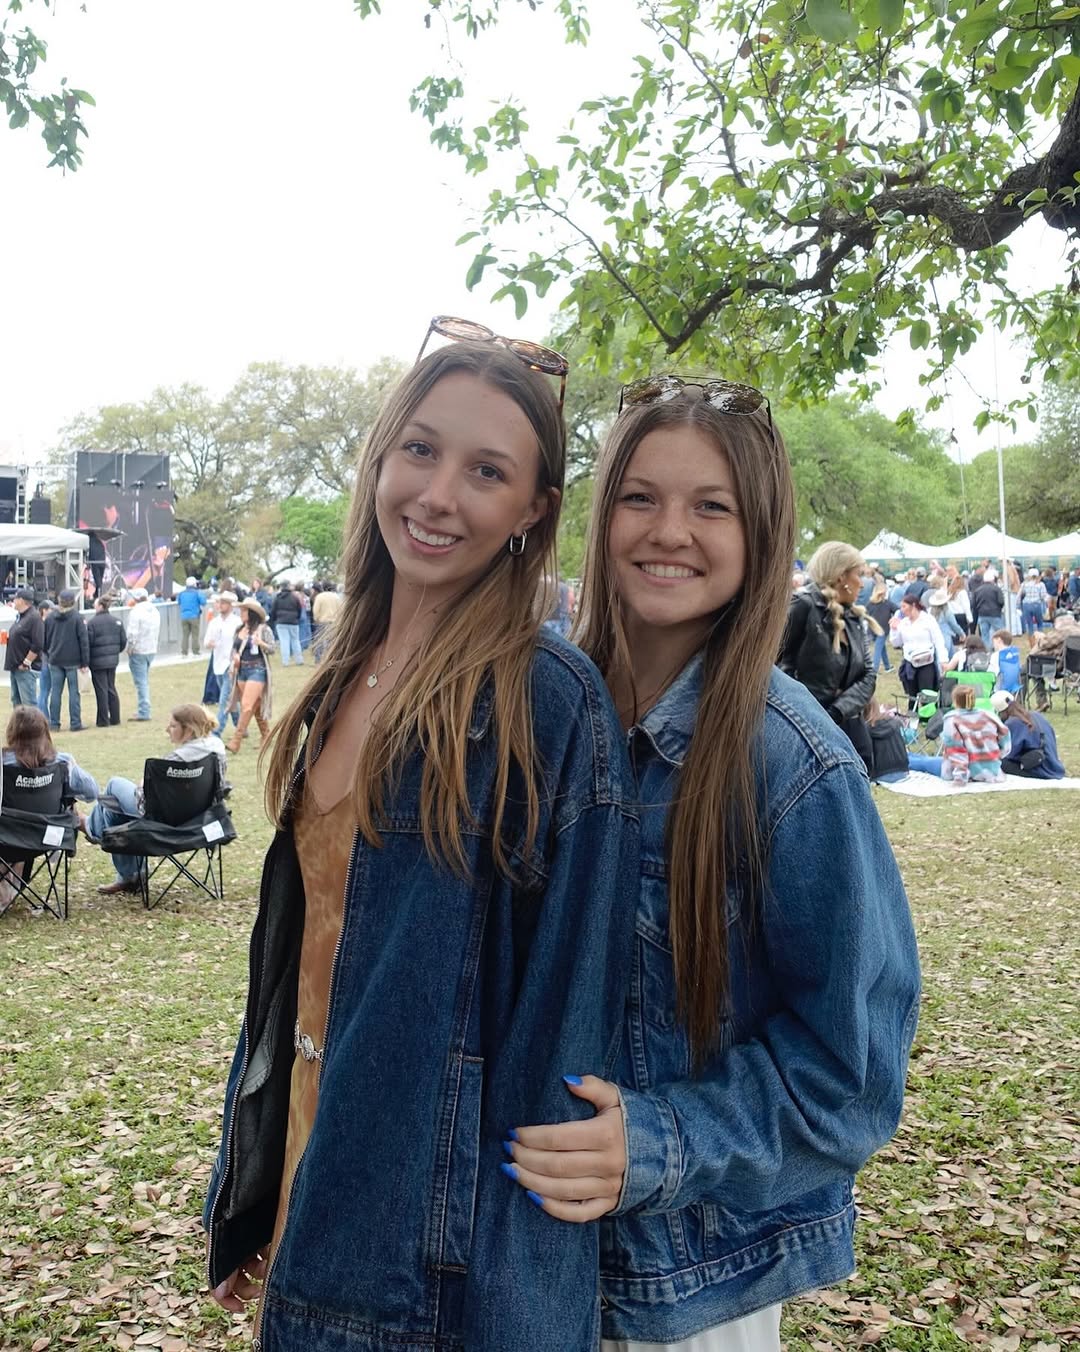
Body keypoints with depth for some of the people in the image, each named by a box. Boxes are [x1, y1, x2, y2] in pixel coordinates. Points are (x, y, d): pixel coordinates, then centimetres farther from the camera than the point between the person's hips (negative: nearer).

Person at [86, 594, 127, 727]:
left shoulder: (92, 622, -14)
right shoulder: (116, 621, 2)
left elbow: (88, 642, -14)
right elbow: (123, 640, 6)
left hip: (97, 661, -5)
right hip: (113, 661, 5)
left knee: (101, 691, 1)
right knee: (111, 688, 15)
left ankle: (103, 720, 5)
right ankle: (115, 718, 17)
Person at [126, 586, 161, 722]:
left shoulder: (136, 611, -16)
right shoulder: (155, 610, 9)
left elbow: (132, 633, -19)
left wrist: (130, 648, -8)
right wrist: (154, 644, 15)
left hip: (138, 650, -8)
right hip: (151, 649, 8)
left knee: (140, 682, -5)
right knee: (145, 681, 18)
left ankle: (143, 714, -6)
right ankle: (144, 711, 23)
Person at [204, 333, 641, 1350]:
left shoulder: (550, 701, -19)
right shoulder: (347, 678, 1)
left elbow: (563, 1017, -18)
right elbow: (296, 945, 7)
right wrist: (250, 1206, 12)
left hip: (439, 1229, -6)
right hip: (312, 1172, 7)